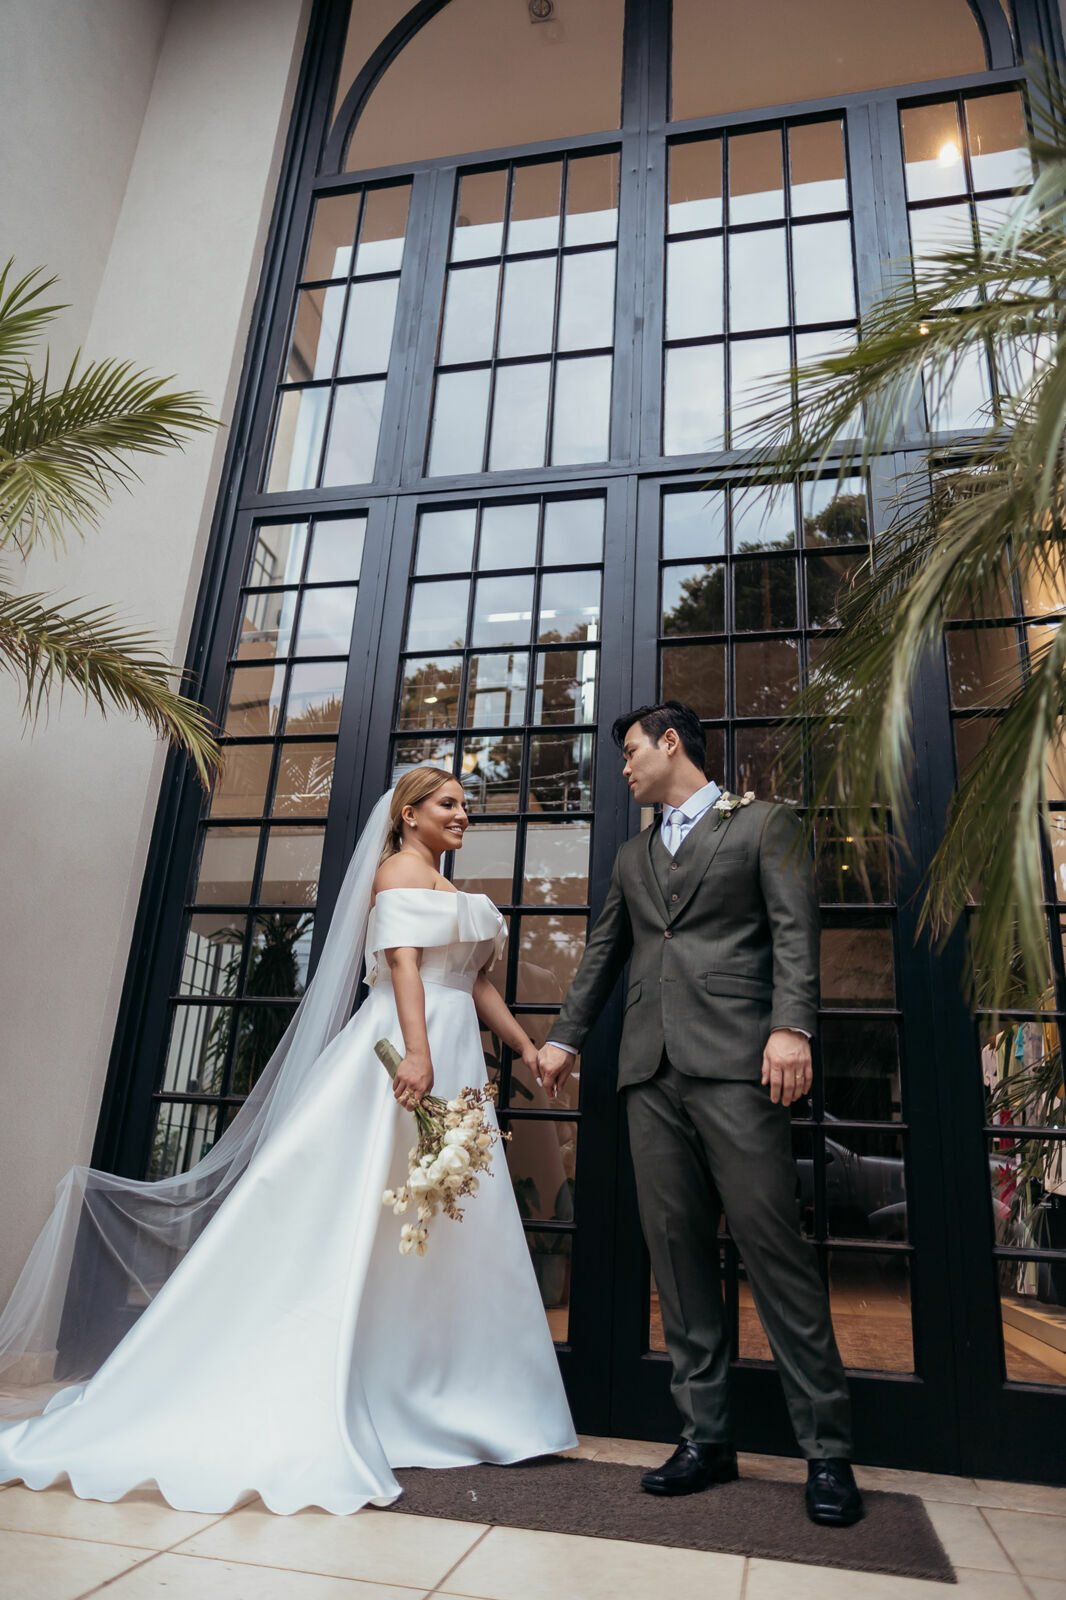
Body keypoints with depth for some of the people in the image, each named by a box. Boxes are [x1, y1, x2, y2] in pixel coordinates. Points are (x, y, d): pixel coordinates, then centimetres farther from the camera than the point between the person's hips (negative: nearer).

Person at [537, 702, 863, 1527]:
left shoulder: (763, 823, 8)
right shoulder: (633, 855, 24)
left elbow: (794, 929, -3)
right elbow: (603, 953, 28)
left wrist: (791, 1026, -16)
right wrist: (565, 1037, 26)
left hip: (735, 1062, -5)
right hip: (652, 1070, 5)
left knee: (775, 1247, -4)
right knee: (677, 1252, 5)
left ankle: (827, 1449, 9)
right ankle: (708, 1435, 15)